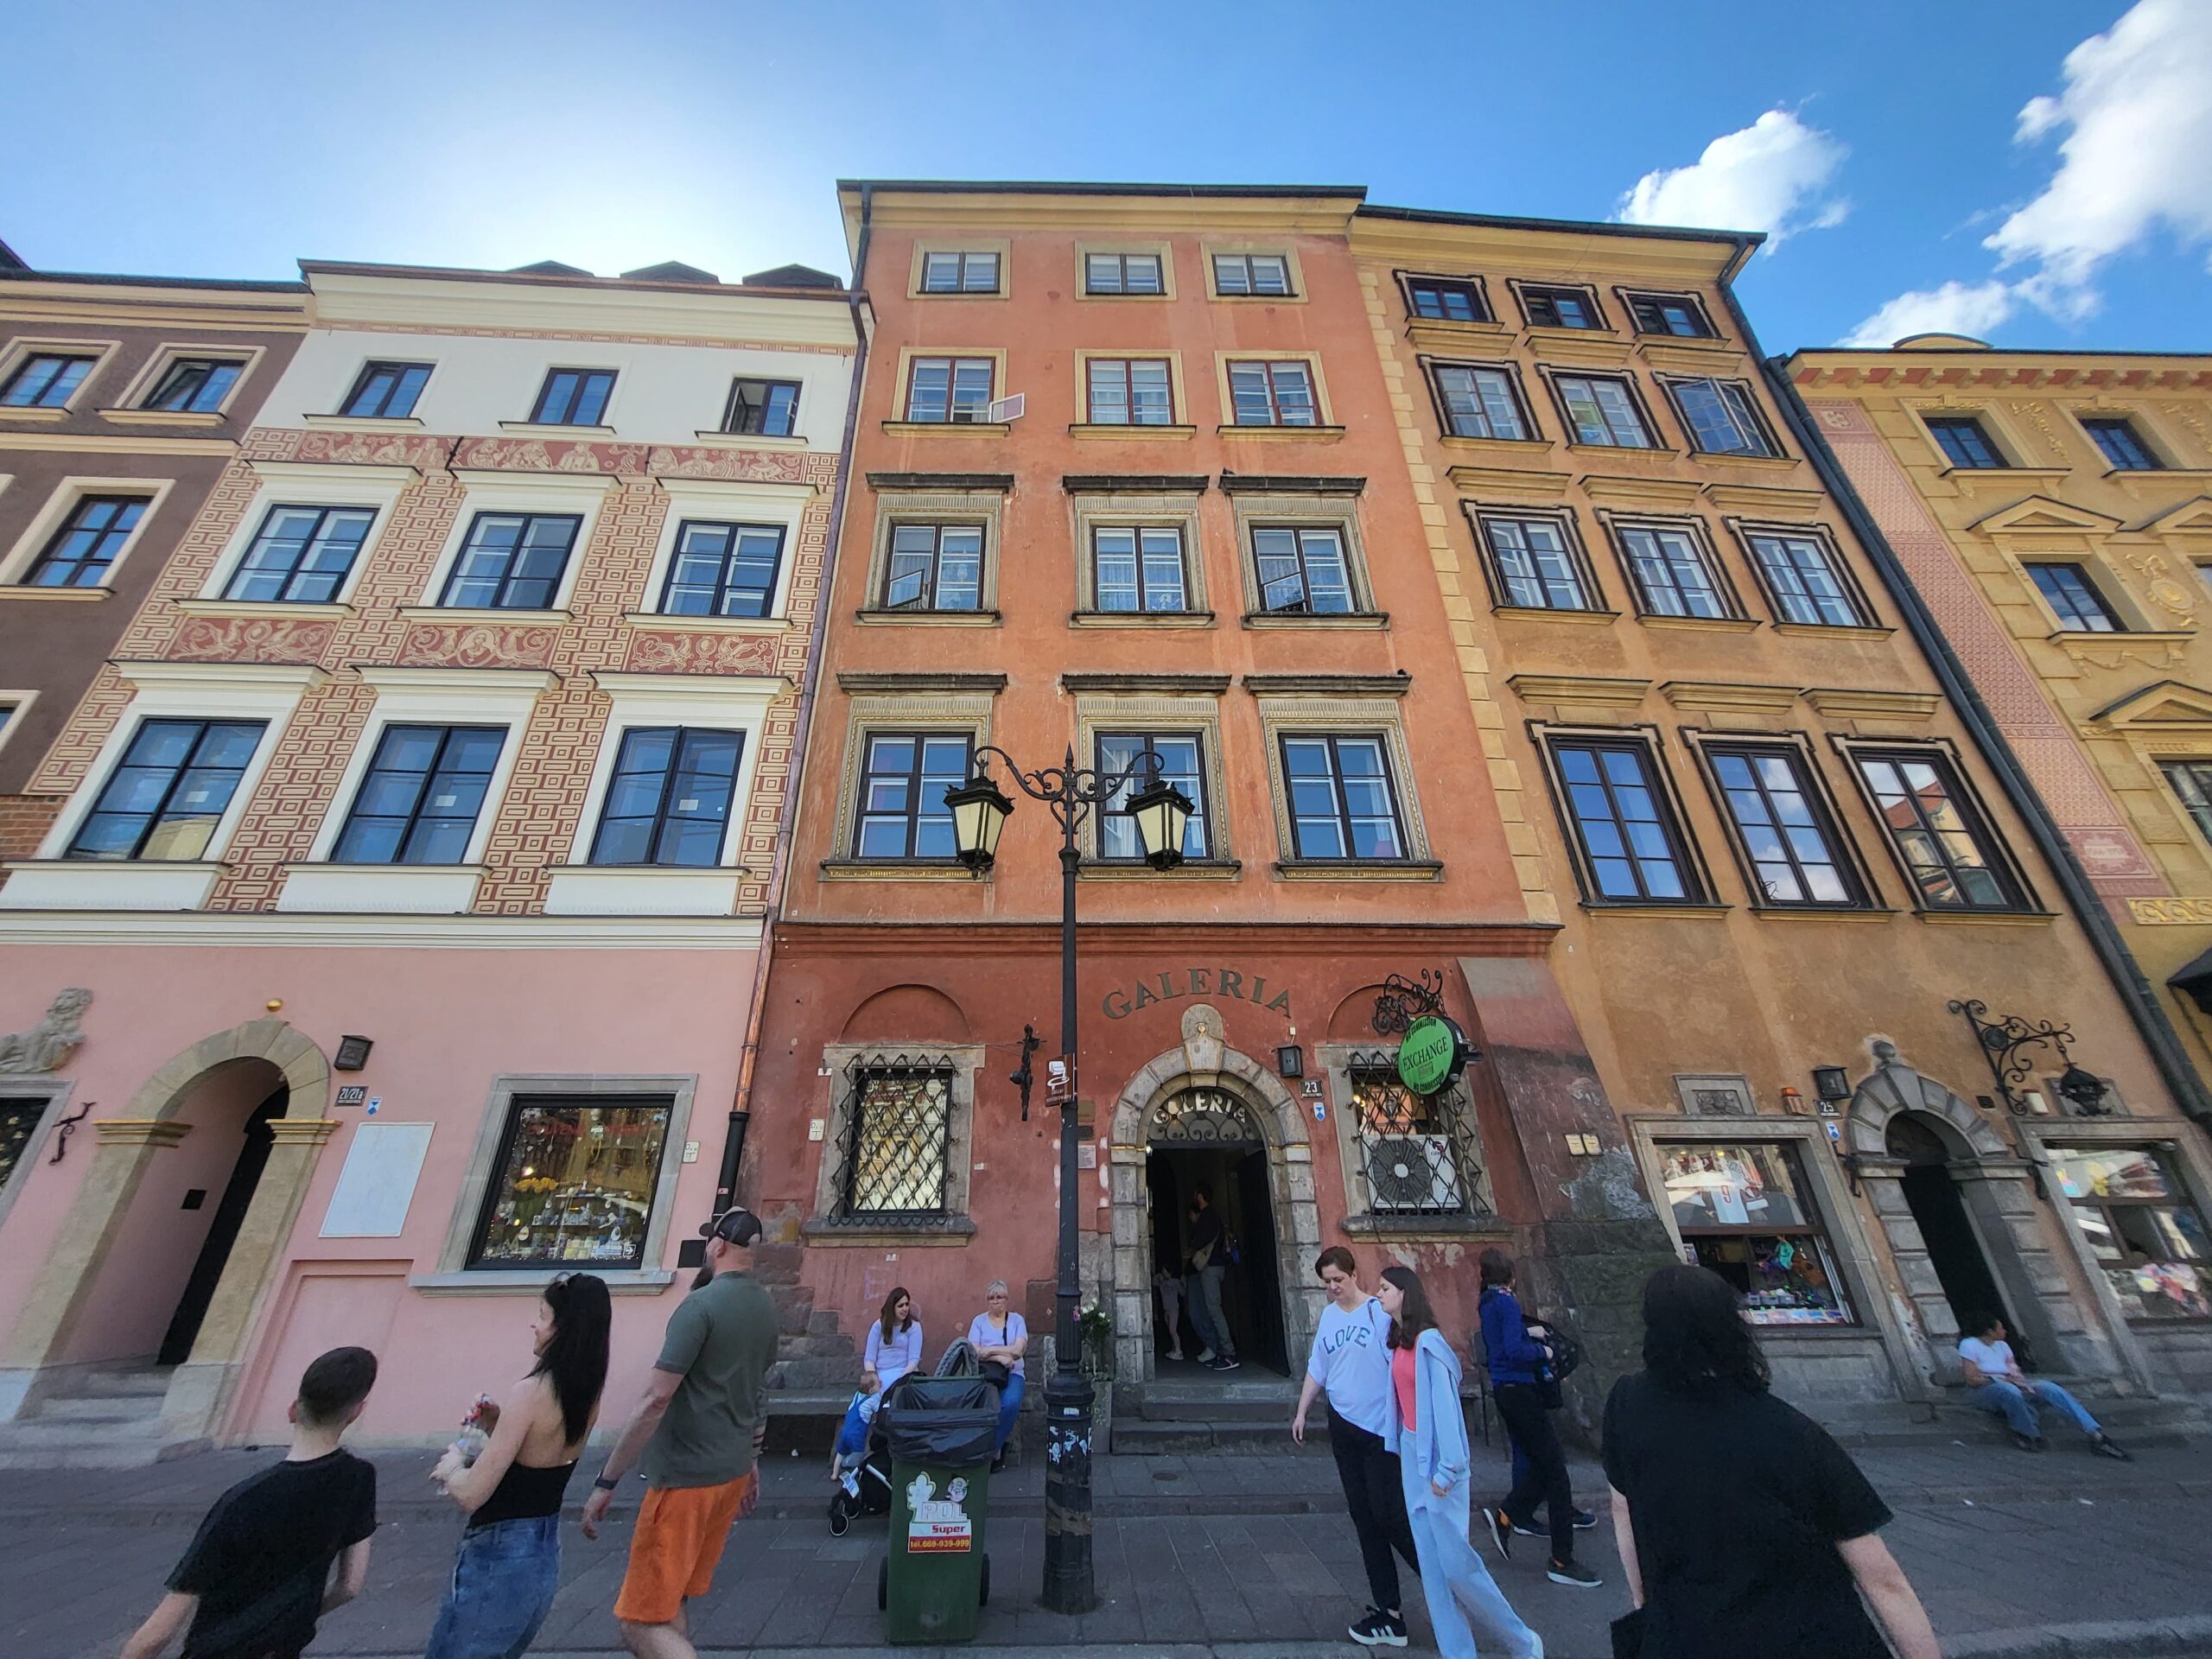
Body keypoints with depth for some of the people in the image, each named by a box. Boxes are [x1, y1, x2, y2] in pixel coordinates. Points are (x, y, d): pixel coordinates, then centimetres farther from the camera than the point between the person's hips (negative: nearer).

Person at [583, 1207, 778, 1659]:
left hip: (686, 1477, -8)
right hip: (732, 1472, 8)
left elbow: (654, 1400, -21)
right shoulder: (765, 1308, 5)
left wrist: (607, 1481, -12)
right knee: (670, 1605, 22)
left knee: (642, 1621, 1)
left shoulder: (700, 1304, -19)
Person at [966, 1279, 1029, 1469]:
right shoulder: (978, 1321, 10)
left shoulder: (1017, 1320, 9)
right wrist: (1001, 1357, -14)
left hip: (1012, 1373, 0)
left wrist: (989, 1350, -7)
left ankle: (992, 1450, -11)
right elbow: (974, 1352, -3)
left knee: (1011, 1402, -32)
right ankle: (998, 1449, -12)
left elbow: (1018, 1350, -4)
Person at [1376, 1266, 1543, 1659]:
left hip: (1437, 1457, -8)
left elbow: (1445, 1404, -18)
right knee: (1430, 1560, 10)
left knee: (1454, 1560, 0)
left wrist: (1446, 1468, -15)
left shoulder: (1427, 1341, -19)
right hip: (1411, 1453, 8)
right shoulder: (1397, 1341, 7)